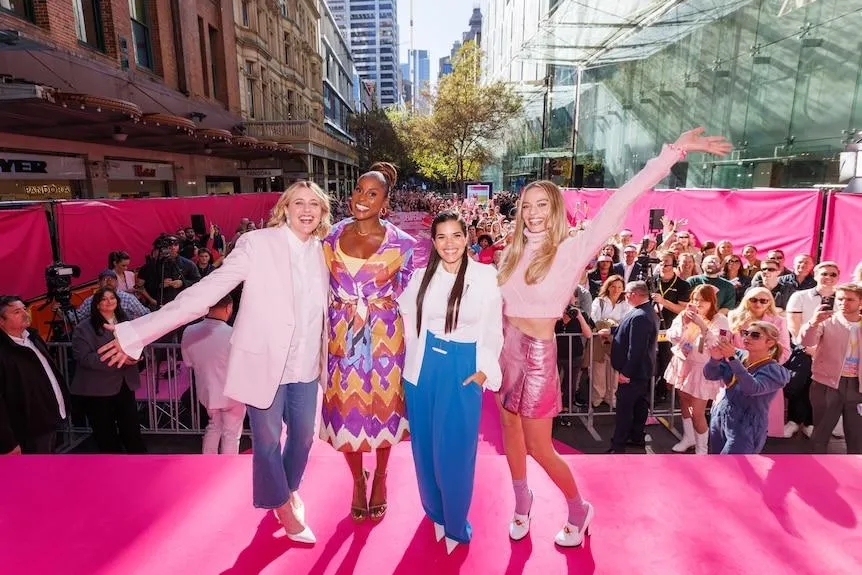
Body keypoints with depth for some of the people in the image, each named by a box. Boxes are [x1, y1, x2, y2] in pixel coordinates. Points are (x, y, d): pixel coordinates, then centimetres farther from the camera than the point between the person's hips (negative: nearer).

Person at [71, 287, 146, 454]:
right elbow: (84, 358, -18)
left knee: (132, 430, 8)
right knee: (106, 436, 9)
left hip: (125, 386, 4)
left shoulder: (125, 322, 12)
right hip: (98, 390, -4)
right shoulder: (84, 328, -7)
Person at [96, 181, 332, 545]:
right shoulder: (257, 244, -14)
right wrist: (139, 331, -18)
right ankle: (282, 505, 40)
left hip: (306, 365, 5)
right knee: (268, 440, 13)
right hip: (265, 361, -4)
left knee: (303, 435, 19)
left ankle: (290, 488, 49)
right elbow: (206, 291, -16)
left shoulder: (323, 252, 0)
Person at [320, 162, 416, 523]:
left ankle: (380, 477, 38)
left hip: (383, 335, -2)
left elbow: (406, 291, 3)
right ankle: (357, 479, 37)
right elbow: (324, 286, 8)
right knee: (346, 407, 11)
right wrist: (345, 310, 3)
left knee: (382, 405, 11)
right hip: (342, 334, 2)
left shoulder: (400, 243, -8)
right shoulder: (333, 236, 0)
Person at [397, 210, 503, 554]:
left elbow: (492, 329, -1)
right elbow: (405, 311, 18)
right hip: (423, 368, 3)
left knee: (455, 450, 4)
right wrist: (417, 351, 10)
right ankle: (435, 513, 37)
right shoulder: (422, 276, 4)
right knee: (425, 445, 14)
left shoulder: (486, 276, -5)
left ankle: (456, 525, 27)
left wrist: (485, 369, -8)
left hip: (463, 371, -3)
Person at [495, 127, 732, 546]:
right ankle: (522, 503, 41)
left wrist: (673, 152, -21)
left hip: (536, 353, -5)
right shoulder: (514, 251, 5)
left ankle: (579, 511, 33)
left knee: (540, 448, 6)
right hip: (503, 348, 6)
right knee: (511, 432, 17)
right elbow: (496, 300, 10)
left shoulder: (571, 250, -11)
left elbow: (617, 205, -19)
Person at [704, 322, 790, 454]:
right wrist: (715, 358, -27)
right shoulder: (739, 355, 3)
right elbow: (709, 374, -6)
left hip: (745, 430, -6)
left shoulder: (774, 370, -11)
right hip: (719, 420, 6)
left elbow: (753, 388, -30)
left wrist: (733, 358, -36)